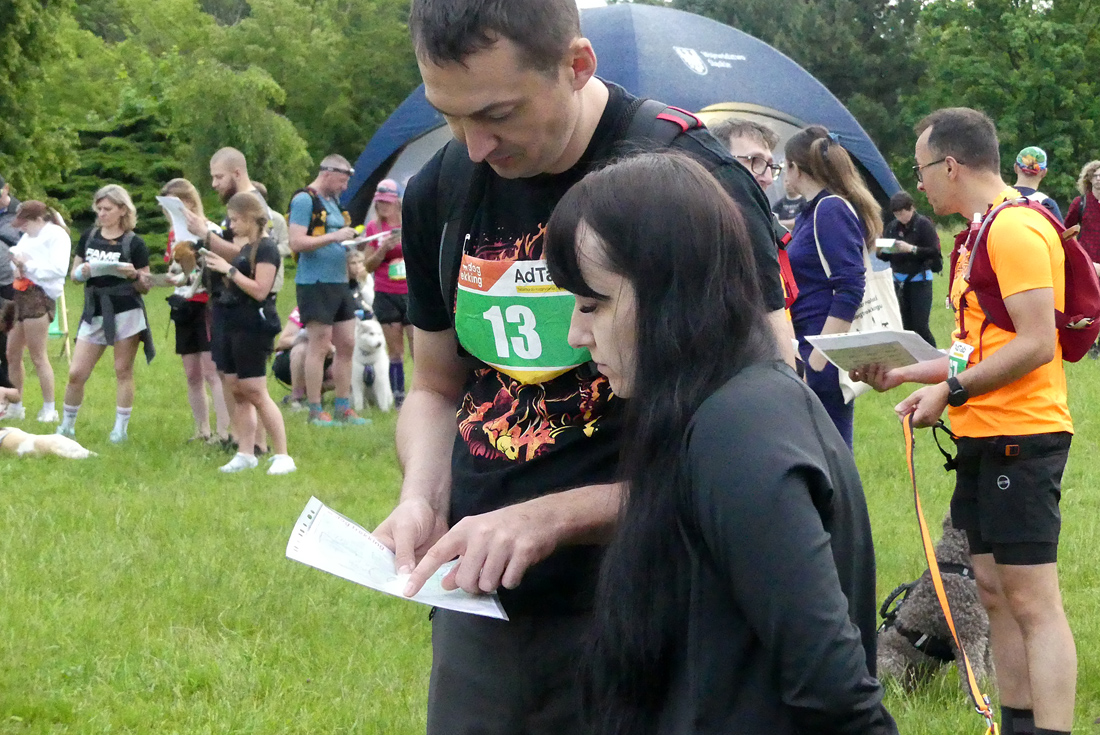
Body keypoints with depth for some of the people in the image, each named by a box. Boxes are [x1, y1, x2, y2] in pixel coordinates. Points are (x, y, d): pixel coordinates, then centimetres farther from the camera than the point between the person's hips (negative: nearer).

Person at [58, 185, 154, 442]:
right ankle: (66, 426, 16)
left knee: (123, 371, 2)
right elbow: (74, 274, 14)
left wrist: (134, 276, -20)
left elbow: (145, 287, 1)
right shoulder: (88, 238, 8)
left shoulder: (134, 244, -3)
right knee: (76, 373, 1)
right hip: (94, 314, 4)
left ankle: (121, 428, 9)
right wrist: (83, 271, -8)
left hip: (126, 313, -4)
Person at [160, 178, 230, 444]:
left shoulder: (210, 231, -10)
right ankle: (202, 431, 17)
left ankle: (223, 433, -12)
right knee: (192, 375, 10)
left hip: (207, 305, -7)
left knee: (212, 371, -11)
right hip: (185, 309, 8)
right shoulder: (175, 234, 12)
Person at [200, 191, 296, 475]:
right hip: (234, 324, 10)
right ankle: (245, 454, 13)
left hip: (254, 326, -10)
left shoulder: (266, 248, -12)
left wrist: (229, 270, -17)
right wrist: (218, 265, 11)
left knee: (255, 393, -11)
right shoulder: (245, 249, 16)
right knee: (238, 392, 9)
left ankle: (282, 456, -9)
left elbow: (260, 290, -19)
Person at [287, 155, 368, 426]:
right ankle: (316, 411, 0)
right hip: (315, 284, -9)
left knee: (347, 344, 9)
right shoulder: (304, 200, -10)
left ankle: (343, 408, 16)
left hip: (339, 282, 9)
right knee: (319, 346, -6)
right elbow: (297, 242, -19)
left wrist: (351, 239, 11)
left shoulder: (333, 201, 18)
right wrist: (334, 236, -21)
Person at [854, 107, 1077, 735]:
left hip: (1021, 436, -10)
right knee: (995, 591, 11)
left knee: (1032, 601, -11)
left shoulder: (1016, 230, -14)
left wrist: (950, 390, -16)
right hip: (985, 437, 10)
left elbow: (1035, 344, -20)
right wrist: (904, 373, 15)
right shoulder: (980, 234, 17)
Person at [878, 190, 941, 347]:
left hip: (919, 279, -5)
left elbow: (934, 252, -16)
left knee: (920, 326, -10)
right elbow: (886, 257, 11)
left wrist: (911, 249, -25)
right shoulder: (892, 227, 6)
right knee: (907, 327, 7)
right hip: (899, 280, 5)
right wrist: (880, 251, -11)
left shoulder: (923, 224, -9)